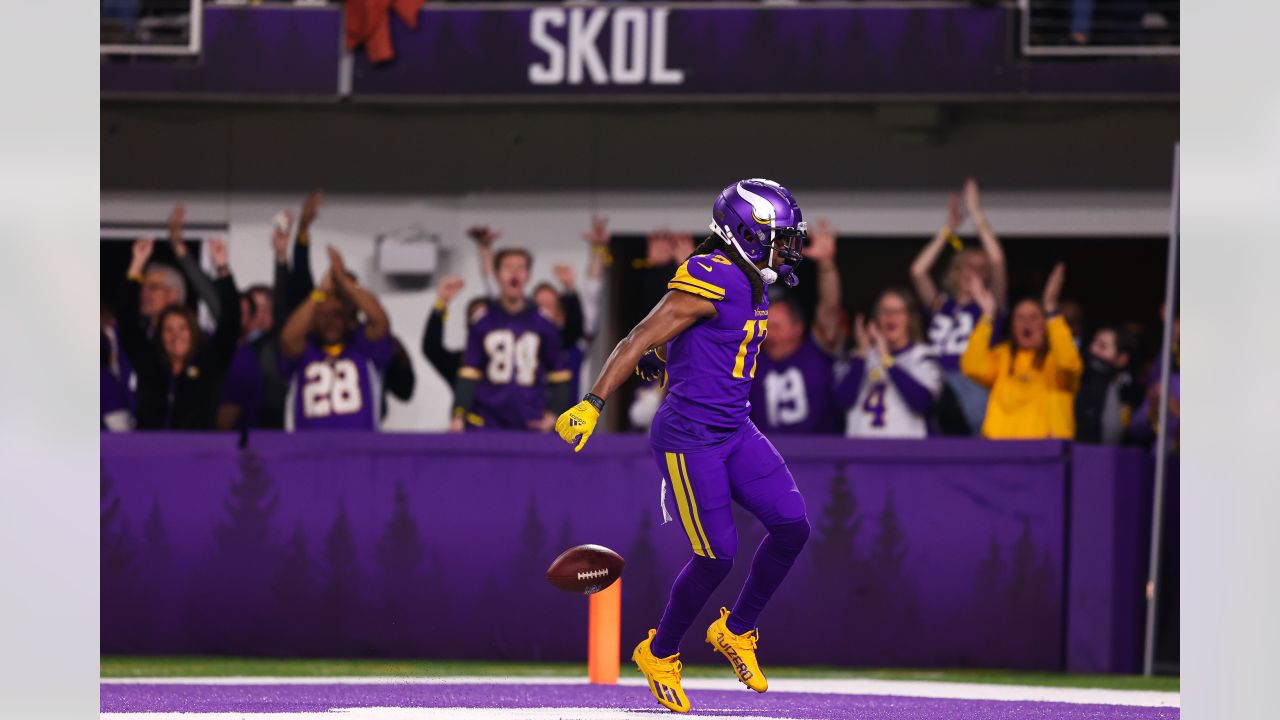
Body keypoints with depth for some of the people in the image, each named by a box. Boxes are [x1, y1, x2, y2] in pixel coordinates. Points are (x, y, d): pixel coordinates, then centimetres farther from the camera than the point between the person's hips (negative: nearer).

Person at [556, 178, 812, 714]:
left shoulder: (750, 285, 9)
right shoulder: (712, 280, -19)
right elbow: (641, 341, -21)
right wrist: (592, 404, -27)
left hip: (736, 433, 9)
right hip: (689, 441, -9)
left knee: (792, 526, -2)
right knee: (717, 555, -8)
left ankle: (736, 631, 17)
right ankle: (659, 654, 15)